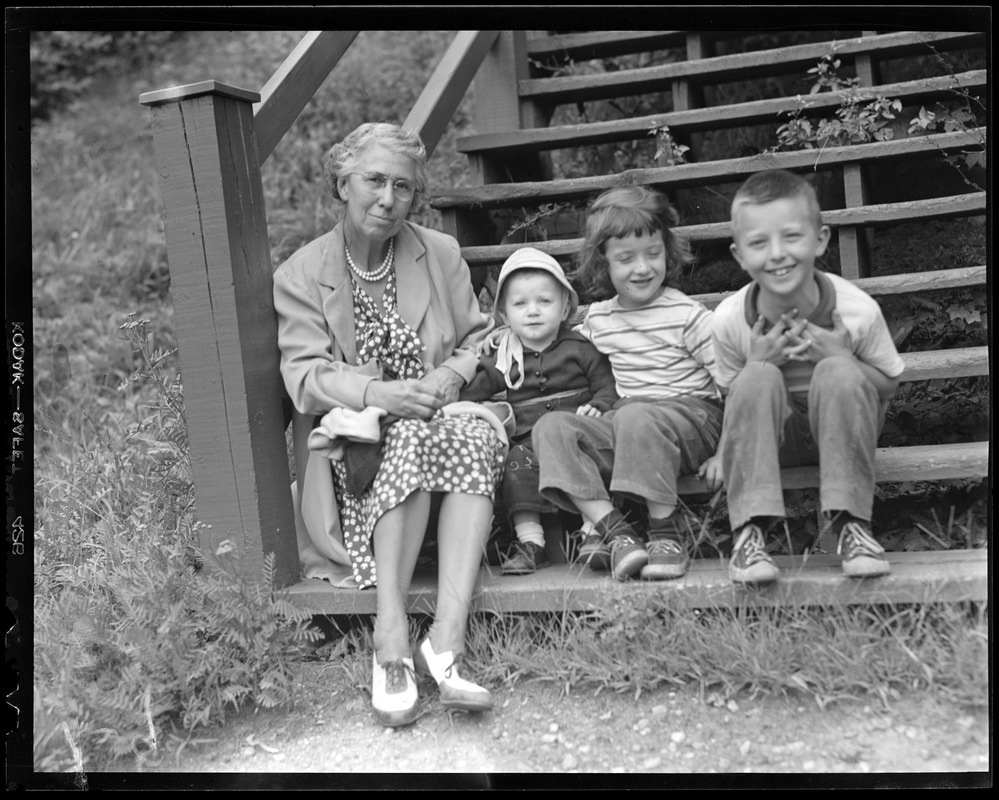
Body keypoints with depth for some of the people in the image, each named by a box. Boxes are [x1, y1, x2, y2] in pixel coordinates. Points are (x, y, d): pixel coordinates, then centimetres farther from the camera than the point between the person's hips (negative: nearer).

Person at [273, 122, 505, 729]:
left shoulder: (442, 254, 14)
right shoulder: (299, 275, 5)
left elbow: (481, 339, 12)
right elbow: (305, 376, -6)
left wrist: (448, 378, -11)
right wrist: (377, 394, -25)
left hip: (442, 414, 3)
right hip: (354, 438, -2)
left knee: (481, 439, -33)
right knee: (413, 440, -37)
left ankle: (448, 634, -42)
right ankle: (391, 635, -38)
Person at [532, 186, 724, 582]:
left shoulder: (688, 315, -3)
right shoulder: (596, 318, 12)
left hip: (692, 414, -5)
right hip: (621, 422, 6)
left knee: (635, 417, -38)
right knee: (552, 426, -17)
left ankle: (668, 529, -22)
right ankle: (613, 530, -26)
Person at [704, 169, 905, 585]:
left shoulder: (858, 310, -20)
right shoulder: (729, 318, -18)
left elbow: (887, 383, -5)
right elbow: (732, 397, -3)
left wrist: (842, 358, -24)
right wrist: (758, 363, -23)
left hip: (839, 427, 0)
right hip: (774, 435, 1)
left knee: (838, 374, -31)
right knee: (758, 377, -29)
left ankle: (851, 522, -24)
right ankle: (749, 530, -29)